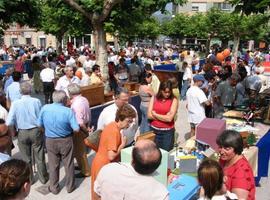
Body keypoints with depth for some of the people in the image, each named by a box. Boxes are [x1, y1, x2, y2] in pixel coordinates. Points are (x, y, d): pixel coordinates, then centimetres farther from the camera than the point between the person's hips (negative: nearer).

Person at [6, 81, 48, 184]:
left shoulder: (15, 103, -12)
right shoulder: (36, 101, -13)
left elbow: (9, 123, -13)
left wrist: (13, 132, 5)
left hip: (22, 132, 0)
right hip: (36, 131, 0)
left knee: (26, 158, 18)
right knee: (39, 157, 14)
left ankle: (29, 179, 32)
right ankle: (43, 178, 28)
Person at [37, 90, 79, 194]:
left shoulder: (44, 108, -12)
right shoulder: (68, 111, -20)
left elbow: (39, 124, 0)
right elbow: (76, 129, -18)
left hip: (50, 141, 2)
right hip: (66, 141, -2)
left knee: (53, 165, 17)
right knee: (68, 164, 15)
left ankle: (54, 188, 31)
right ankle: (70, 186, 30)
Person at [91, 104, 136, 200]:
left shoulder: (112, 126, 3)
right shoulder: (114, 131, -26)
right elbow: (111, 156, -28)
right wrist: (123, 144, -16)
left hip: (102, 163, 9)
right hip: (103, 166, -9)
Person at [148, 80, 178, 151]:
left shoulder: (174, 100, -6)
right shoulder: (154, 98, 1)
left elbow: (169, 118, -15)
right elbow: (149, 115, -5)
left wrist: (155, 114, -7)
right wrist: (164, 117, -11)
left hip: (167, 131, -2)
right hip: (154, 130, 2)